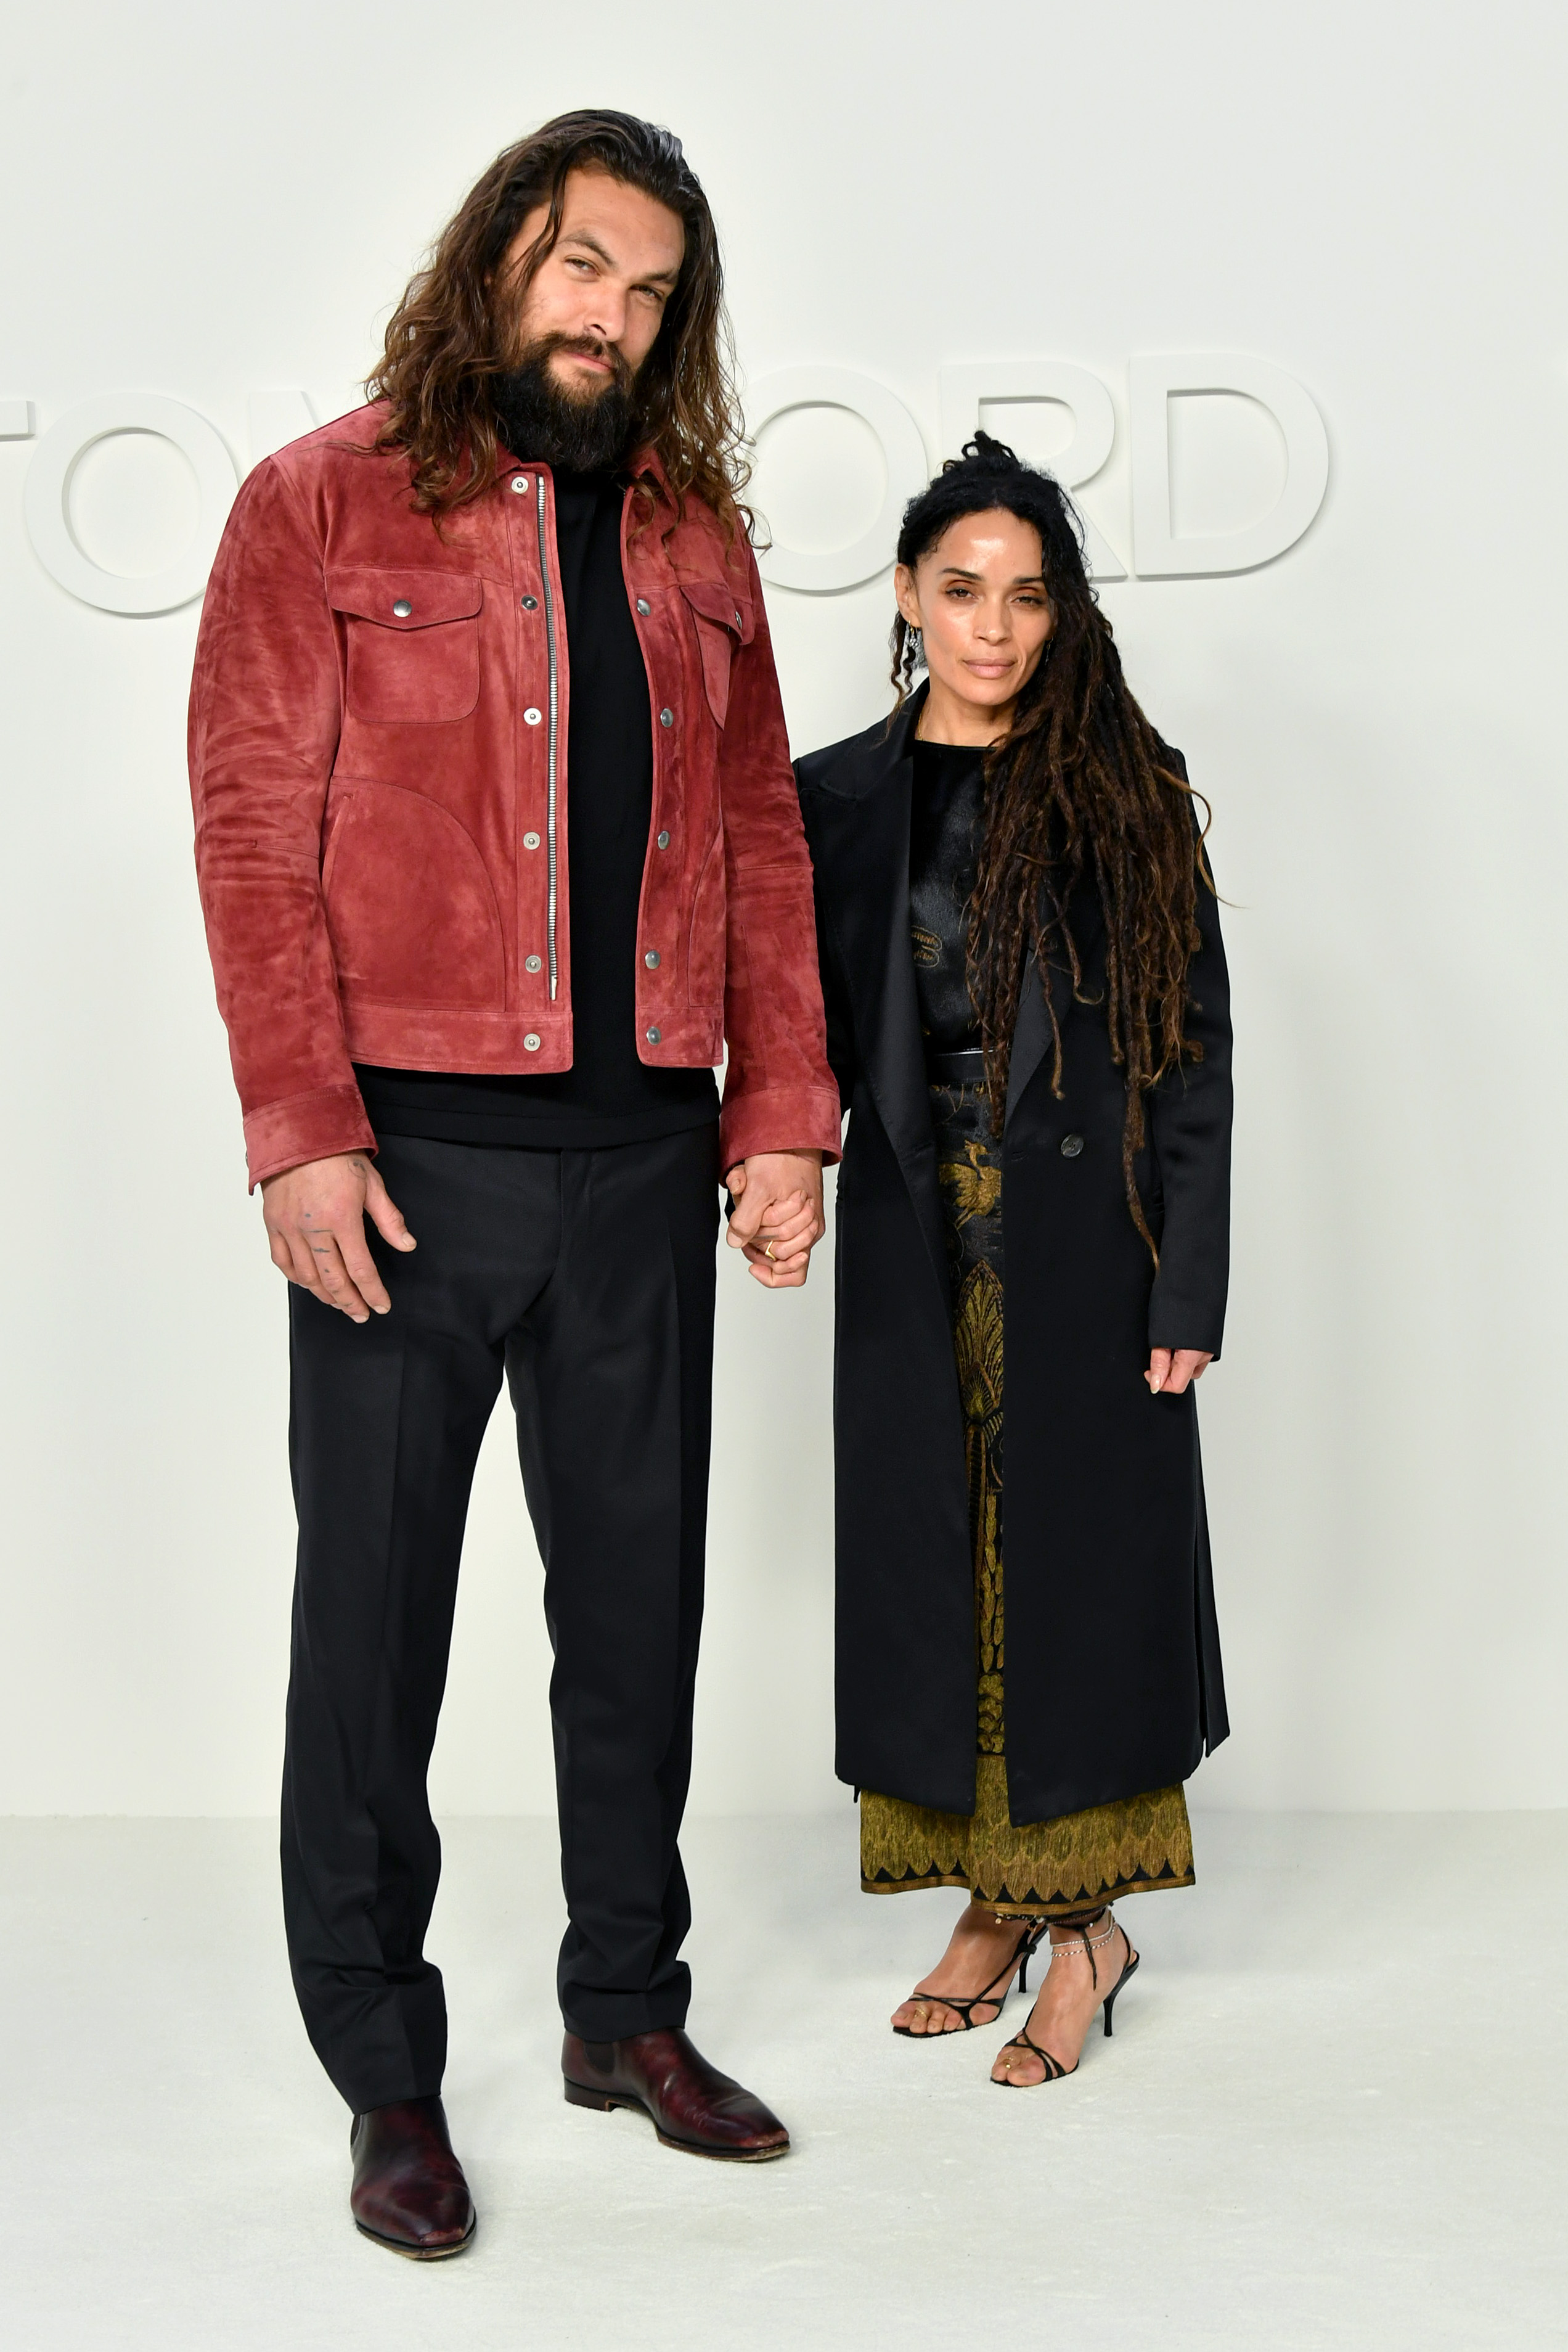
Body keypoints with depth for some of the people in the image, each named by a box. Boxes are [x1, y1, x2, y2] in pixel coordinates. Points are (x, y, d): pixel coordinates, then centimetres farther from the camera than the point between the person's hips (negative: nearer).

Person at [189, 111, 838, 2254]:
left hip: (642, 1153, 4)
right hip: (410, 1152, -4)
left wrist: (784, 1117, 5)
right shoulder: (324, 505, 1)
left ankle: (628, 2010, 30)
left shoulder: (692, 540, 14)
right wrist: (303, 1133, -15)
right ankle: (387, 2076, 19)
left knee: (639, 1594, 12)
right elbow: (253, 830, -6)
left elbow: (760, 839, 14)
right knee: (375, 1611, 4)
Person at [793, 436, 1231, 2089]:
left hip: (1081, 1235, -3)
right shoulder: (837, 799, 6)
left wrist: (1188, 1283, -8)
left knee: (1076, 1557, 2)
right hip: (915, 1238, 3)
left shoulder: (1123, 789, -1)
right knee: (934, 1564, 8)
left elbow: (1194, 1040, -3)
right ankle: (994, 1902, 24)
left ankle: (1082, 1917, 16)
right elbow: (807, 1031, 9)